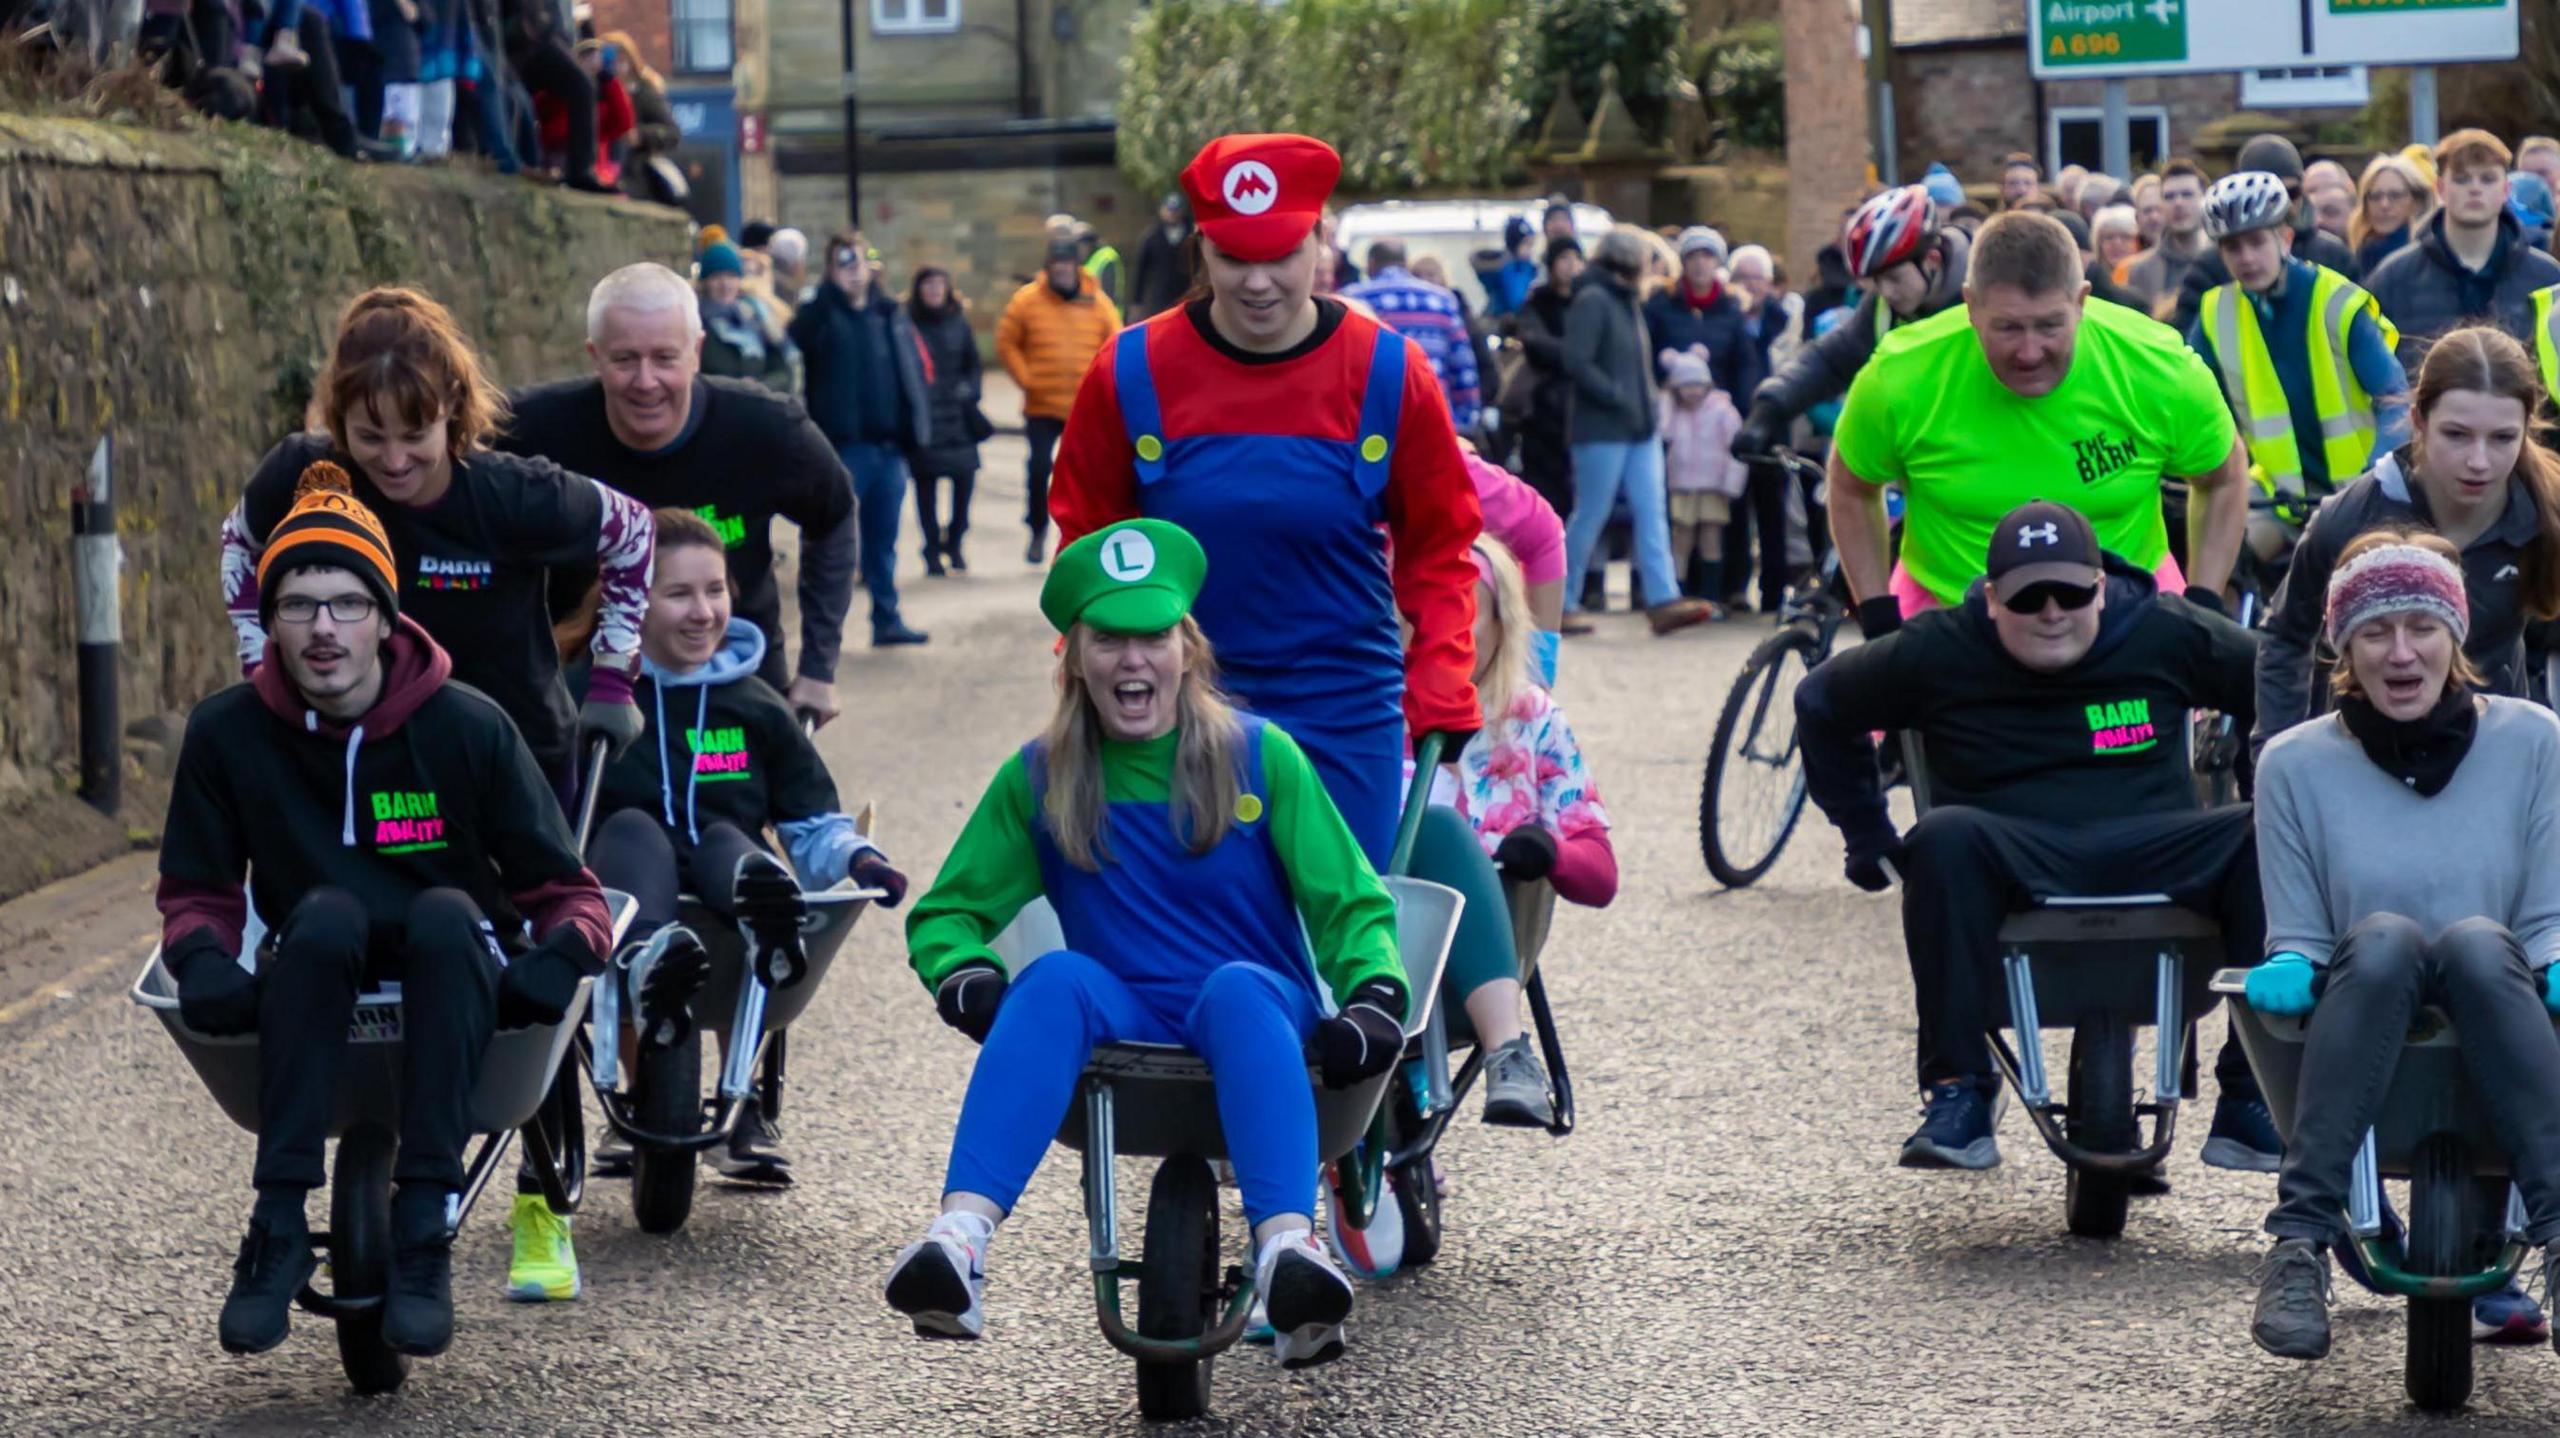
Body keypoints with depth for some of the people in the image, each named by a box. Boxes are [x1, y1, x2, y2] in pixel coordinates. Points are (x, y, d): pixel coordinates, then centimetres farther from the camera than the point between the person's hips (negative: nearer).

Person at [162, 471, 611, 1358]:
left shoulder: (467, 728, -9)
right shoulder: (227, 736, -5)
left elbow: (561, 887, -3)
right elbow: (197, 891, 5)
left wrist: (565, 950, -25)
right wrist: (203, 959, -17)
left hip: (457, 985, 0)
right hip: (313, 991, 1)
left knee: (446, 914, -33)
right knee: (324, 913, -32)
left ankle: (424, 1232, -37)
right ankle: (279, 1227, -36)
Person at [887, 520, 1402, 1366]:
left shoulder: (1261, 758, 4)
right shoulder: (1038, 780, 9)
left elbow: (1352, 905, 5)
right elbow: (947, 913, 12)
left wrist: (1375, 1001, -14)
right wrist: (967, 980, -11)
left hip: (1258, 1015, -1)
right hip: (1122, 1020, 1)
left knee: (1236, 986, -37)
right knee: (1058, 980, -33)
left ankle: (1288, 1253, -60)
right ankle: (960, 1240, -55)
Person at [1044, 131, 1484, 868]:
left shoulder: (1390, 373, -5)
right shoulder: (1132, 372, -4)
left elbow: (1439, 549, 2)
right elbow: (1087, 539, 6)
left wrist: (1440, 691, -7)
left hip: (1346, 723, 0)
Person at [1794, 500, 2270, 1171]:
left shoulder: (2163, 633, 3)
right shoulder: (1938, 652, 2)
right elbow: (1823, 703, 17)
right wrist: (1867, 835, 17)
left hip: (2153, 858, 1)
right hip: (2012, 860, -1)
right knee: (1945, 838, -35)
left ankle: (2248, 1106, -24)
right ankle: (1959, 1096, -32)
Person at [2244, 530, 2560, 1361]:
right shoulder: (2296, 765, 5)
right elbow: (2296, 940, 8)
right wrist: (2289, 972, -15)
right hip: (2360, 1029, 0)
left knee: (2477, 944, -34)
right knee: (2384, 940, -34)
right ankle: (2300, 1243, -43)